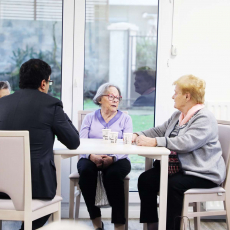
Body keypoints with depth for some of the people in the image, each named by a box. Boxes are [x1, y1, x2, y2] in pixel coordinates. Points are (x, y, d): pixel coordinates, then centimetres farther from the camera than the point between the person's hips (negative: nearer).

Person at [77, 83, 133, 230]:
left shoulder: (125, 119, 11)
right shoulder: (90, 118, 14)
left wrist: (112, 159, -23)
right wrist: (92, 156, -22)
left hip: (117, 161, -1)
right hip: (92, 159, 1)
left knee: (113, 174, -34)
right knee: (86, 171, -32)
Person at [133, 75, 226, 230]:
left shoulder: (205, 118, -15)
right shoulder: (178, 116, 17)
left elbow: (186, 142, -29)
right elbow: (159, 131, 21)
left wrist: (155, 142, -31)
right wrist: (138, 136, 2)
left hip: (202, 173, -9)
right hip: (178, 167, 9)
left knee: (173, 185, -34)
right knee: (145, 179, -11)